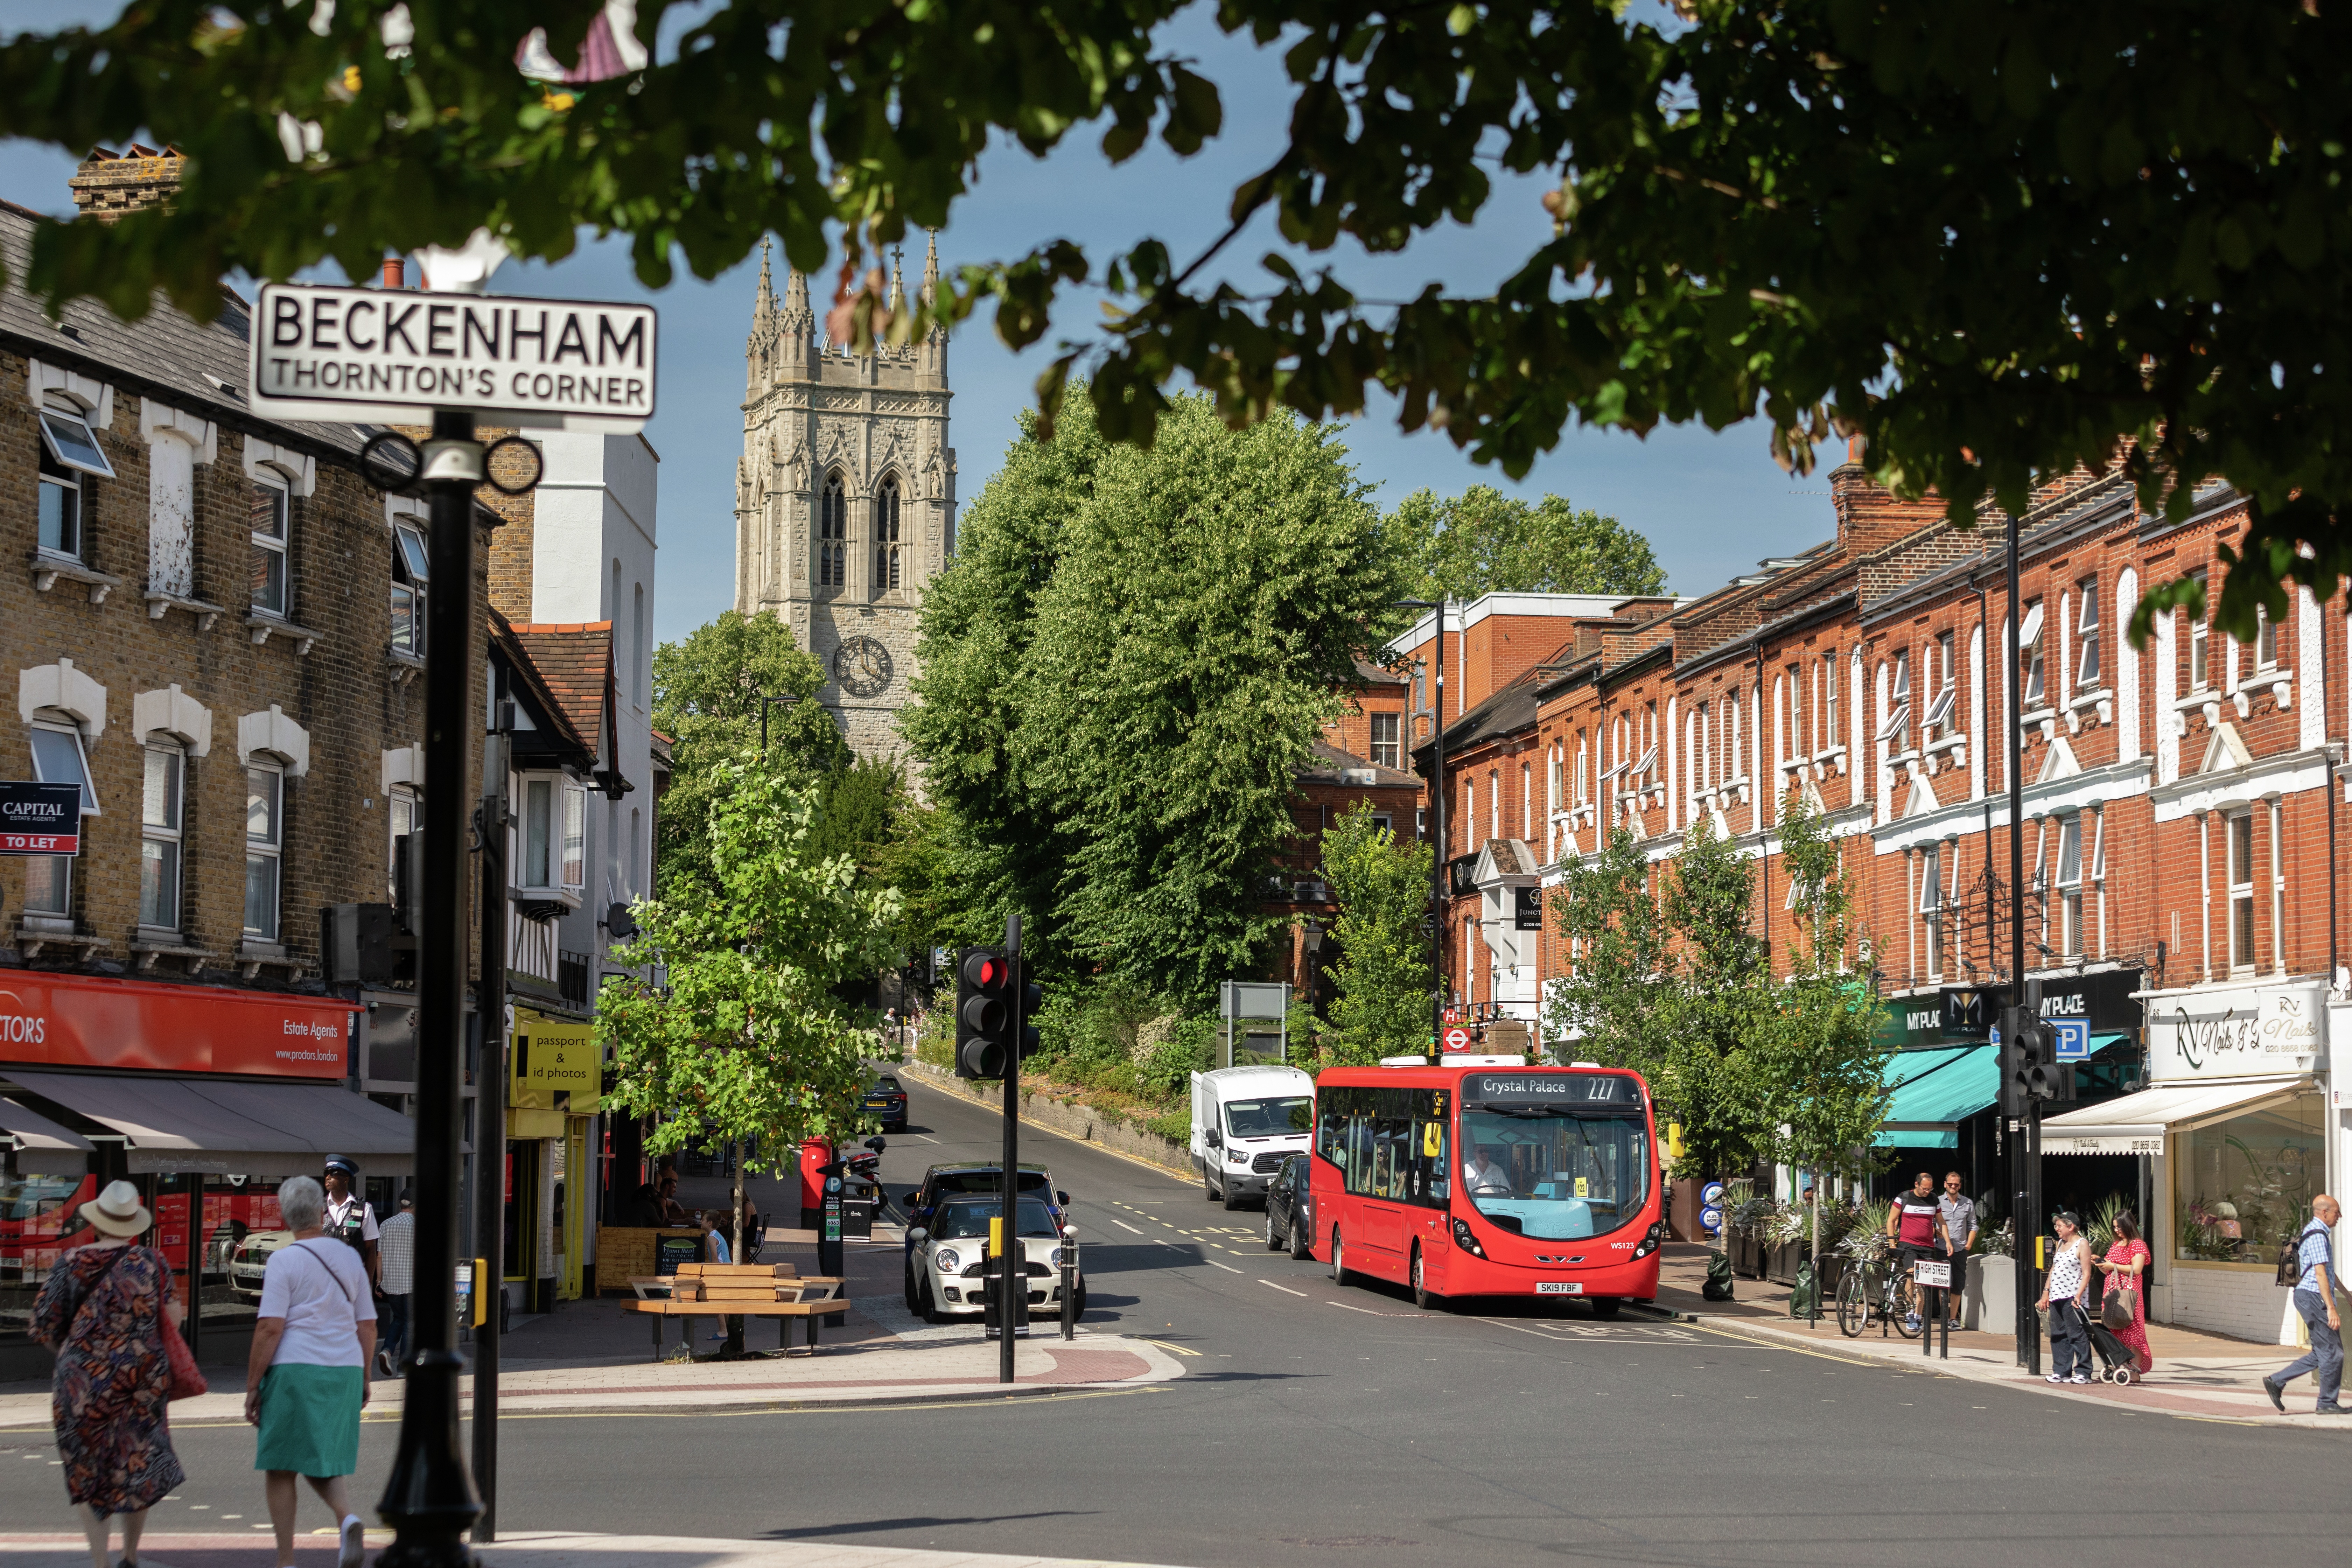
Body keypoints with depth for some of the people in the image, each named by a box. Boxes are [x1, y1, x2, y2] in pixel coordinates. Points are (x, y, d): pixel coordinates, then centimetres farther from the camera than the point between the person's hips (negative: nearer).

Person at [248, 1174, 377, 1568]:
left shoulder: (284, 1261, -7)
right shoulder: (350, 1259, 9)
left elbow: (270, 1328, -12)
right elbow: (367, 1326, 12)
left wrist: (252, 1386, -7)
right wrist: (364, 1380, 21)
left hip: (295, 1369, -5)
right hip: (344, 1372, 5)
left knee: (281, 1468, 7)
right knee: (323, 1467, 14)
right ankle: (348, 1519, -16)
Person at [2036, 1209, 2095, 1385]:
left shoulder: (2082, 1245, -4)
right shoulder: (2061, 1243, 18)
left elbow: (2086, 1274, -10)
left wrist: (2078, 1296, -19)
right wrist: (2046, 1292, 14)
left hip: (2072, 1298, -8)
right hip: (2056, 1297, 8)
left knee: (2077, 1334, -7)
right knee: (2058, 1335, 7)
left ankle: (2083, 1372, -3)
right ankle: (2062, 1372, 11)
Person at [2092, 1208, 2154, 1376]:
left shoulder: (2137, 1245, -3)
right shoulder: (2116, 1245, 21)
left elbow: (2136, 1269, -15)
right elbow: (2108, 1272, 26)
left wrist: (2113, 1266, -11)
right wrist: (2101, 1264, 6)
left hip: (2129, 1292, -8)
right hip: (2112, 1293, 8)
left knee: (2131, 1332, -8)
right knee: (2115, 1333, 2)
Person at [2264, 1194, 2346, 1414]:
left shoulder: (2317, 1233, 19)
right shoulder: (2318, 1236, -15)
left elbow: (2329, 1271, 30)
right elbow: (2320, 1274, -21)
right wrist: (2331, 1308, -24)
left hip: (2309, 1297, 11)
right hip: (2314, 1297, -11)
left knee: (2322, 1354, 12)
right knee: (2332, 1352, -3)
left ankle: (2276, 1381, 10)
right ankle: (2328, 1403, 6)